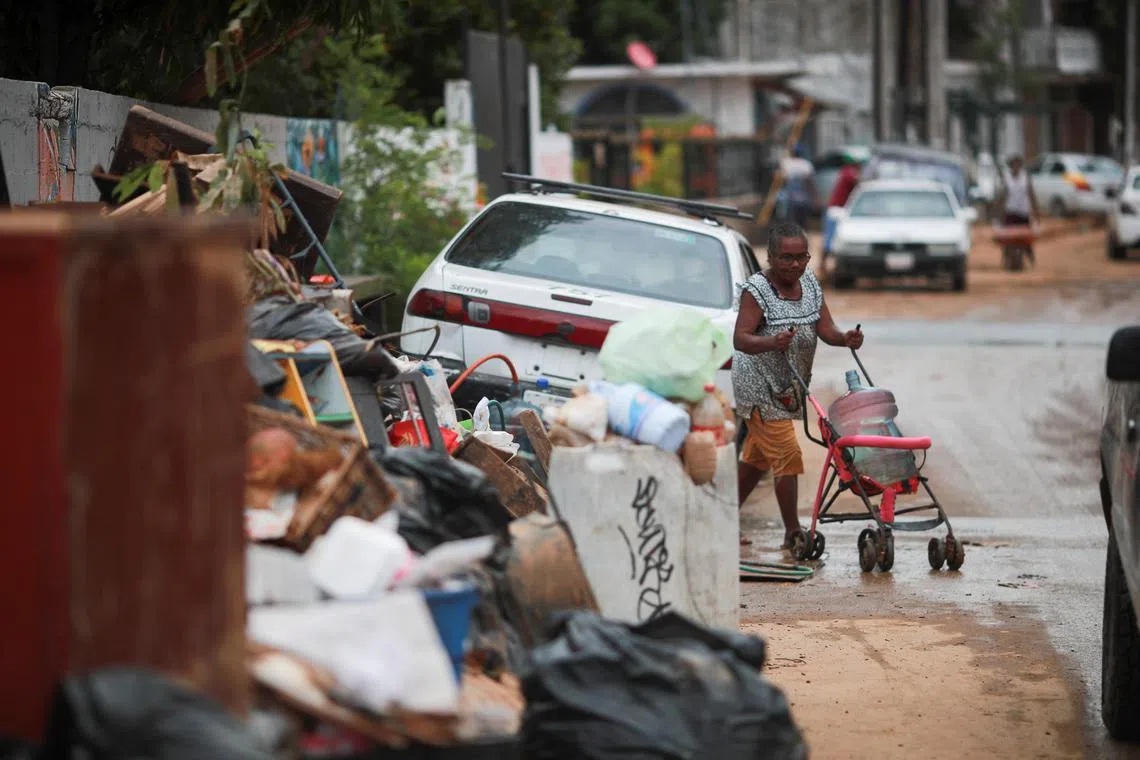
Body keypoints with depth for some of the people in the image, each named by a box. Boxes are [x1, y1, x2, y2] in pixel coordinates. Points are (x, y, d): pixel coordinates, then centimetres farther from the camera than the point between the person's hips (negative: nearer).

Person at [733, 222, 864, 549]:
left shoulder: (810, 284, 4)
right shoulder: (757, 289, -17)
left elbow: (825, 329, -1)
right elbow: (740, 339, -25)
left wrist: (845, 338, -22)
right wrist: (772, 342, -43)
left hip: (787, 389, 8)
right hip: (759, 387, -8)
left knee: (756, 458, 15)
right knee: (787, 455, -10)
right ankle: (793, 533, -1)